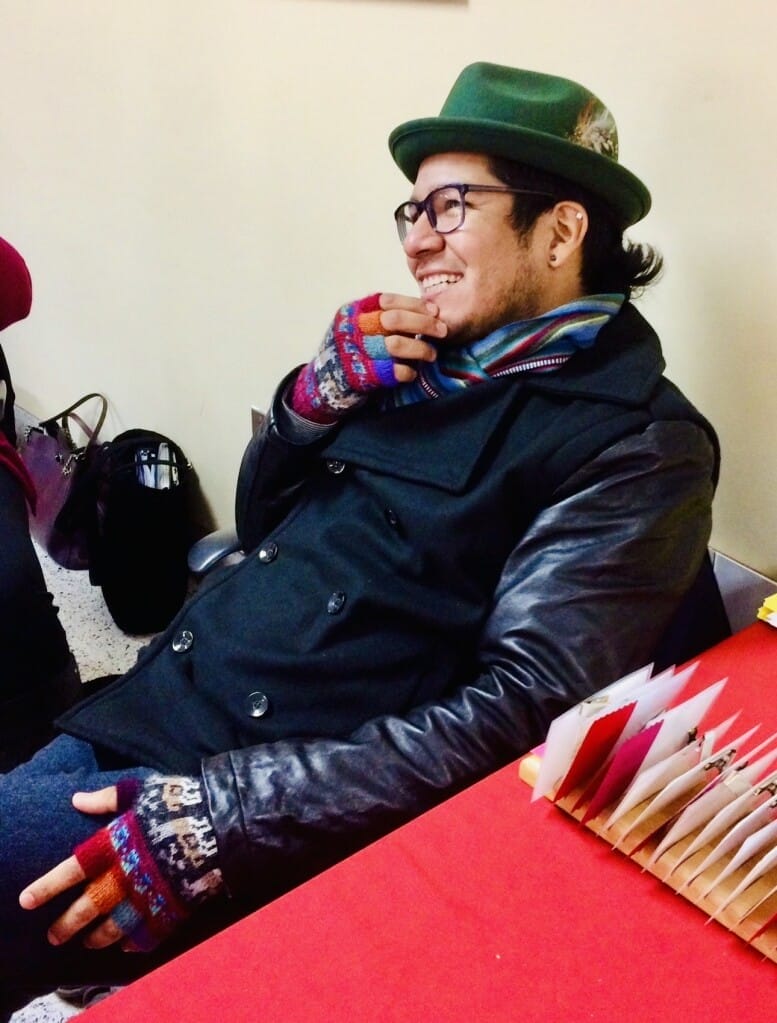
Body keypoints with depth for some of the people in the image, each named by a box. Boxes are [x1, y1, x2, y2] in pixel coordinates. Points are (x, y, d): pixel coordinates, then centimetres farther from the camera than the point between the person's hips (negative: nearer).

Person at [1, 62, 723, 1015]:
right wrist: (318, 393, -4)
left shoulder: (638, 444, -10)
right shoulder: (422, 359, 10)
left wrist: (220, 817, -23)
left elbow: (526, 709, -19)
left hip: (286, 791, -6)